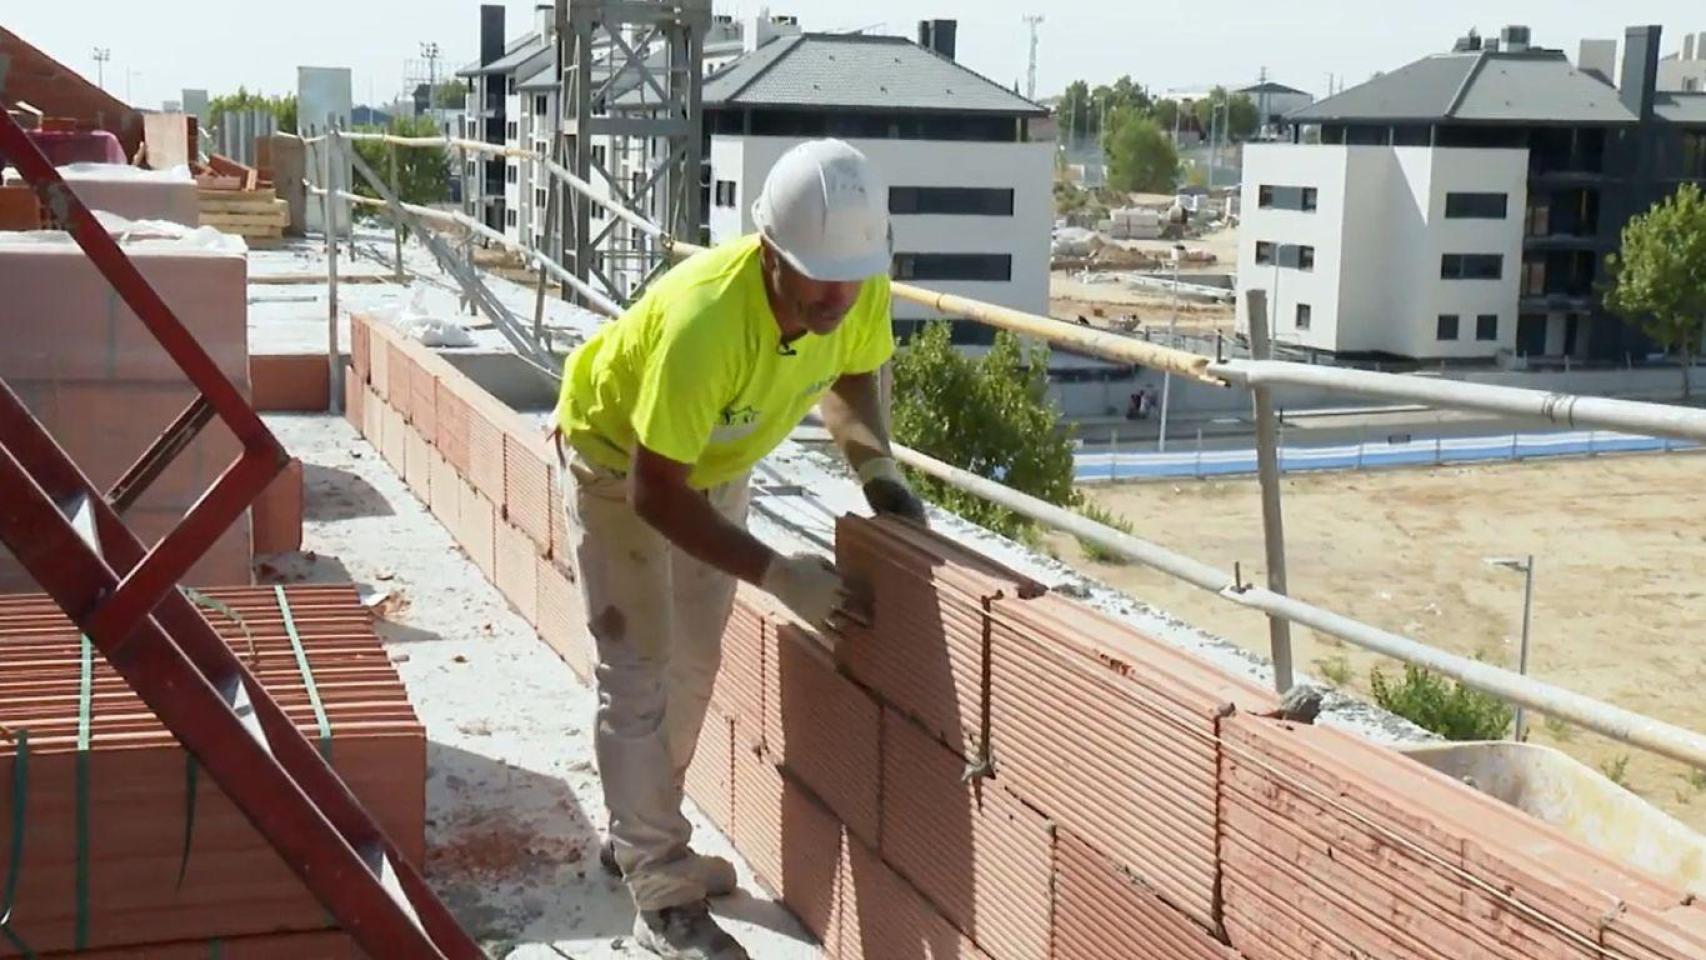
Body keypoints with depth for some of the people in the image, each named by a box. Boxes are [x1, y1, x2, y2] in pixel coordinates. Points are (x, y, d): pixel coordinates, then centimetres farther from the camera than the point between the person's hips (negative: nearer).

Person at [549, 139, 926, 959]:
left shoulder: (860, 289, -27)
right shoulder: (704, 320, -44)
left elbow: (851, 380, -2)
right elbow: (654, 494, -36)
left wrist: (877, 468, -20)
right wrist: (779, 575, -37)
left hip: (717, 462, 7)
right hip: (618, 461, -6)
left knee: (693, 666, 17)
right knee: (640, 676, -6)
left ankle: (640, 838, 35)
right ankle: (662, 894, 5)